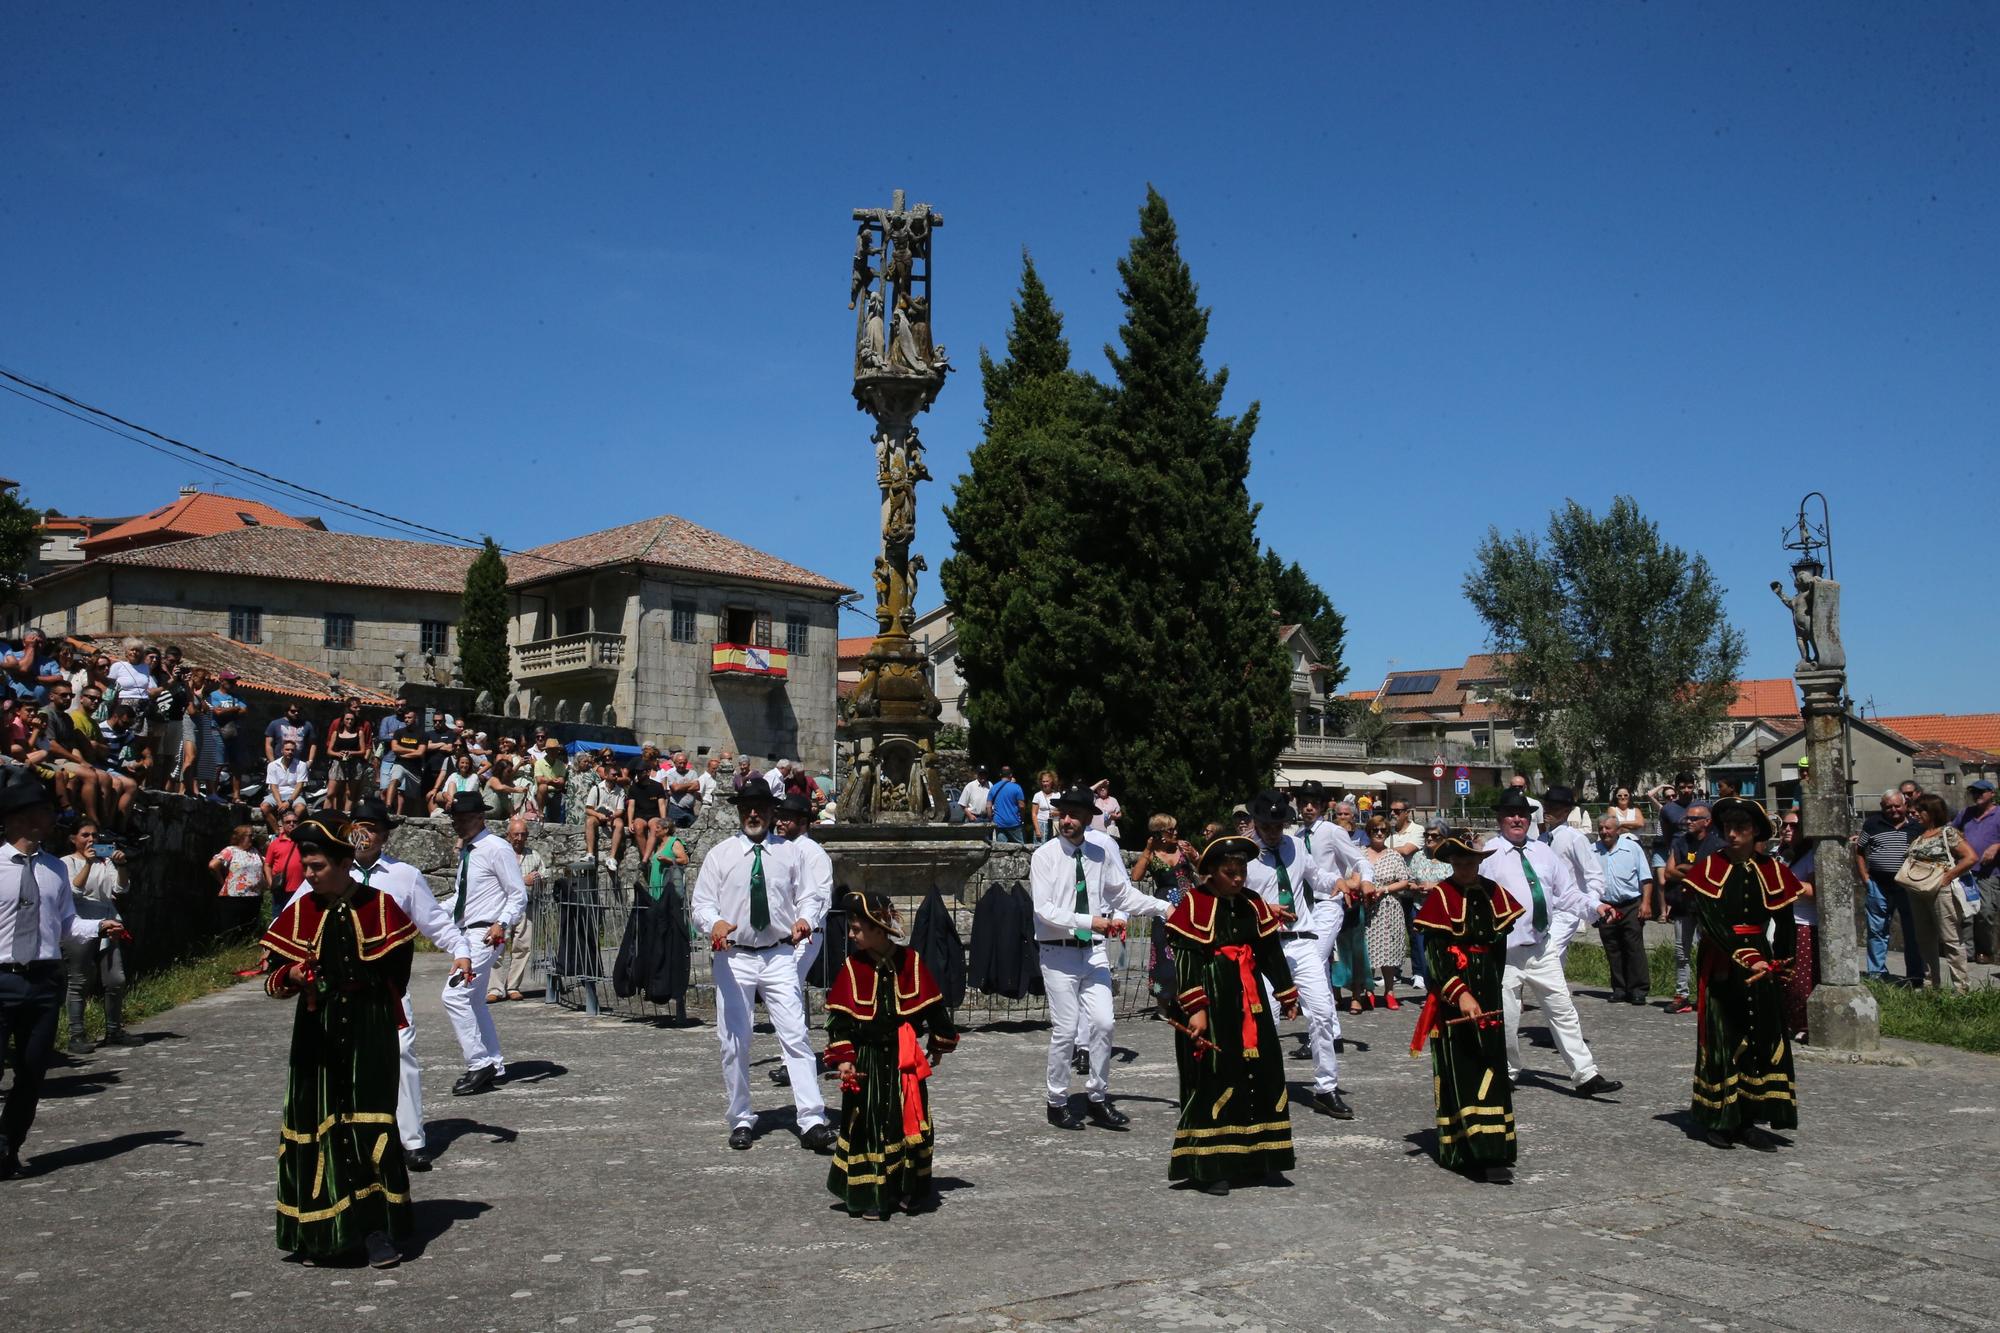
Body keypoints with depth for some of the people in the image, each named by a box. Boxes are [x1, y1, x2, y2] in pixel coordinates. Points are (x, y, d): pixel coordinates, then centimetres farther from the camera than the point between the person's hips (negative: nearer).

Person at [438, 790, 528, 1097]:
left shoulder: (496, 849, -12)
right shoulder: (466, 851, 15)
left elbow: (519, 894, -14)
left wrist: (502, 924, -28)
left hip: (484, 935, -10)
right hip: (465, 933, 10)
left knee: (455, 996, -16)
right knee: (473, 1002, 15)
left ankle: (479, 1063, -9)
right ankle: (493, 1065, 25)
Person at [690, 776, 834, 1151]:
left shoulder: (787, 854, 9)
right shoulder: (719, 855, 5)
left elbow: (803, 898, 12)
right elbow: (700, 903, 0)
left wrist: (802, 919, -11)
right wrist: (715, 923, -23)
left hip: (780, 956, 0)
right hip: (733, 958, 0)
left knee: (795, 1036, -9)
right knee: (733, 1043, 5)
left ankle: (812, 1121, -11)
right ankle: (741, 1121, 20)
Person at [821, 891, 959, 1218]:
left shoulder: (912, 962, -6)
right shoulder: (853, 968, -6)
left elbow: (933, 1005, 5)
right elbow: (840, 1017, -4)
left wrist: (939, 1044, 13)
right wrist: (844, 1058, -12)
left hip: (905, 1059, 1)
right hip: (867, 1059, -1)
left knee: (910, 1121, 8)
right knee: (867, 1126, 1)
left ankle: (913, 1190, 24)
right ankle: (869, 1194, 12)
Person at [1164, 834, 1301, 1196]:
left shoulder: (1253, 903, 9)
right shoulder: (1194, 904, -11)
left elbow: (1271, 951, 16)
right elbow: (1185, 960, -15)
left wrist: (1287, 996, 17)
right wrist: (1196, 1009, -20)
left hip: (1249, 1001, 7)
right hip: (1211, 1002, -7)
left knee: (1263, 1074, 10)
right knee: (1213, 1079, -5)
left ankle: (1252, 1158, 24)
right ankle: (1209, 1166, 5)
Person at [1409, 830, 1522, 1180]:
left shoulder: (1492, 892, 6)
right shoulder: (1440, 896, -10)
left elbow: (1500, 941, 15)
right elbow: (1435, 954, -15)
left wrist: (1492, 986, 12)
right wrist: (1461, 994, -24)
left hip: (1487, 992, 5)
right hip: (1451, 996, -5)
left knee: (1491, 1066, 5)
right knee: (1458, 1069, -3)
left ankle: (1490, 1151, 12)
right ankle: (1459, 1150, 1)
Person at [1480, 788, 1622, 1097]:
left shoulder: (1543, 852, 11)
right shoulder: (1489, 856, -7)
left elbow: (1567, 893, 12)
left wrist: (1594, 908, -3)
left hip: (1543, 948, 5)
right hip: (1506, 951, -5)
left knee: (1563, 1011, 6)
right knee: (1506, 1017, 3)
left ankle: (1585, 1076, 10)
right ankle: (1507, 1073, 22)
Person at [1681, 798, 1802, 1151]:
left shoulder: (1772, 870, 6)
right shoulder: (1708, 868, -5)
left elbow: (1785, 924, 10)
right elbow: (1712, 923, -14)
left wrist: (1774, 964, 2)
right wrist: (1747, 960, -21)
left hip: (1762, 963, 4)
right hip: (1721, 966, -4)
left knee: (1763, 1038, 3)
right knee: (1721, 1039, -1)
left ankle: (1748, 1121, 11)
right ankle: (1719, 1121, 8)